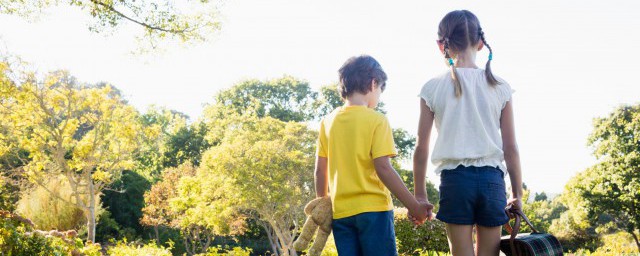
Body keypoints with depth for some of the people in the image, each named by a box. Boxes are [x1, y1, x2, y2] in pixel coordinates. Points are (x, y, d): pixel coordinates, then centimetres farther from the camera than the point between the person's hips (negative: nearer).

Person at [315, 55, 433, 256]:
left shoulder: (328, 122, 7)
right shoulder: (376, 120, -7)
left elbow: (320, 170, 8)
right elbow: (383, 168, -14)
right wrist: (413, 206, -9)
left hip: (340, 211, 5)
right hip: (372, 209, -5)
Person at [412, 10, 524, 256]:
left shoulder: (432, 88, 0)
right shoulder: (500, 87, 3)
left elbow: (421, 148, 1)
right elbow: (511, 148, 4)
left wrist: (419, 194, 10)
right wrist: (517, 194, 13)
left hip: (455, 178, -1)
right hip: (492, 178, 1)